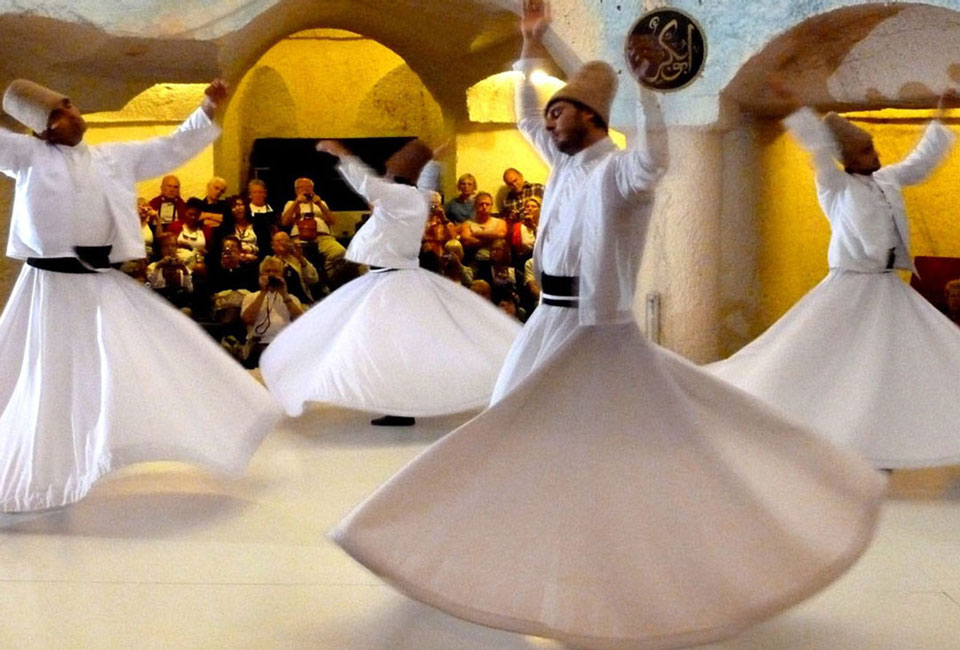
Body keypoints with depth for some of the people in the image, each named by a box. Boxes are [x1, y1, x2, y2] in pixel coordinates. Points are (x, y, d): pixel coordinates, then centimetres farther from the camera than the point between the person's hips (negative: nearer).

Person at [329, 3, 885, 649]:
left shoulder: (617, 170, -15)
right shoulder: (568, 162, 9)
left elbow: (654, 160, -38)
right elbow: (526, 119, 24)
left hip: (598, 337, -9)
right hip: (552, 328, 9)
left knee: (652, 452, -4)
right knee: (521, 445, 17)